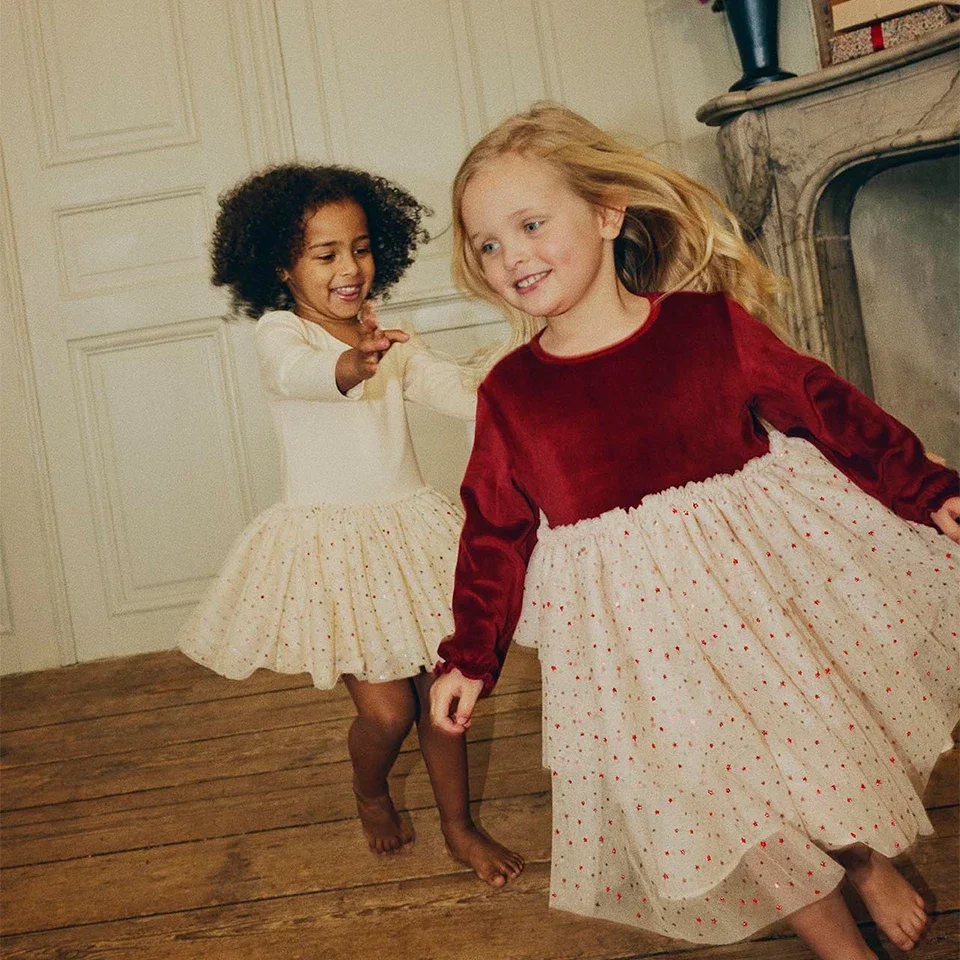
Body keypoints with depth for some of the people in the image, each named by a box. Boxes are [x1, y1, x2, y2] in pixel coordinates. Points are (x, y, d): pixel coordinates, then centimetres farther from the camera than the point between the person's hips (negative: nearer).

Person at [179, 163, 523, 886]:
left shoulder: (389, 339, 8)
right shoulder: (280, 332, -9)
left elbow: (450, 387, -4)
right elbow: (298, 373, -32)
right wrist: (351, 365, -55)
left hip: (409, 528, 5)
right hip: (330, 536, -5)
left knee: (439, 691, 10)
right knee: (386, 708, -4)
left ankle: (460, 828, 30)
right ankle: (371, 796, 31)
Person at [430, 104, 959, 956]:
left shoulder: (710, 324, -10)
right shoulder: (510, 393, -6)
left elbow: (823, 406, 0)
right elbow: (495, 531, 1)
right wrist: (469, 656, 3)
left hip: (760, 568, 0)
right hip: (630, 617, 0)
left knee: (831, 738, 14)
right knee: (723, 791, 6)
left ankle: (870, 858, 50)